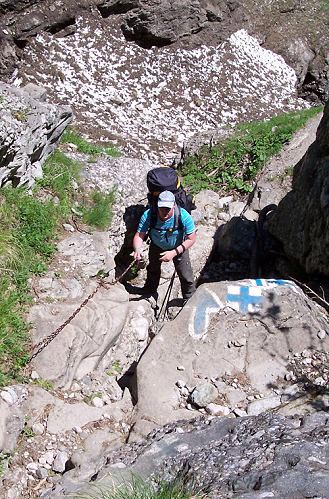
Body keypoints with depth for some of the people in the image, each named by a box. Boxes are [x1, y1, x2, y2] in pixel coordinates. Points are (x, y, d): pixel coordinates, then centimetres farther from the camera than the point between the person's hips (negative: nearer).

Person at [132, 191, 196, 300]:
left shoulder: (184, 216, -38)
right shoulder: (148, 215, -36)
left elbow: (191, 239, -29)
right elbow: (139, 236, -32)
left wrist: (174, 253, -38)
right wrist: (137, 250, -54)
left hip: (178, 247, -2)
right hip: (156, 247, 2)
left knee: (186, 277, -1)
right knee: (153, 270, 27)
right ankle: (148, 293, 58)